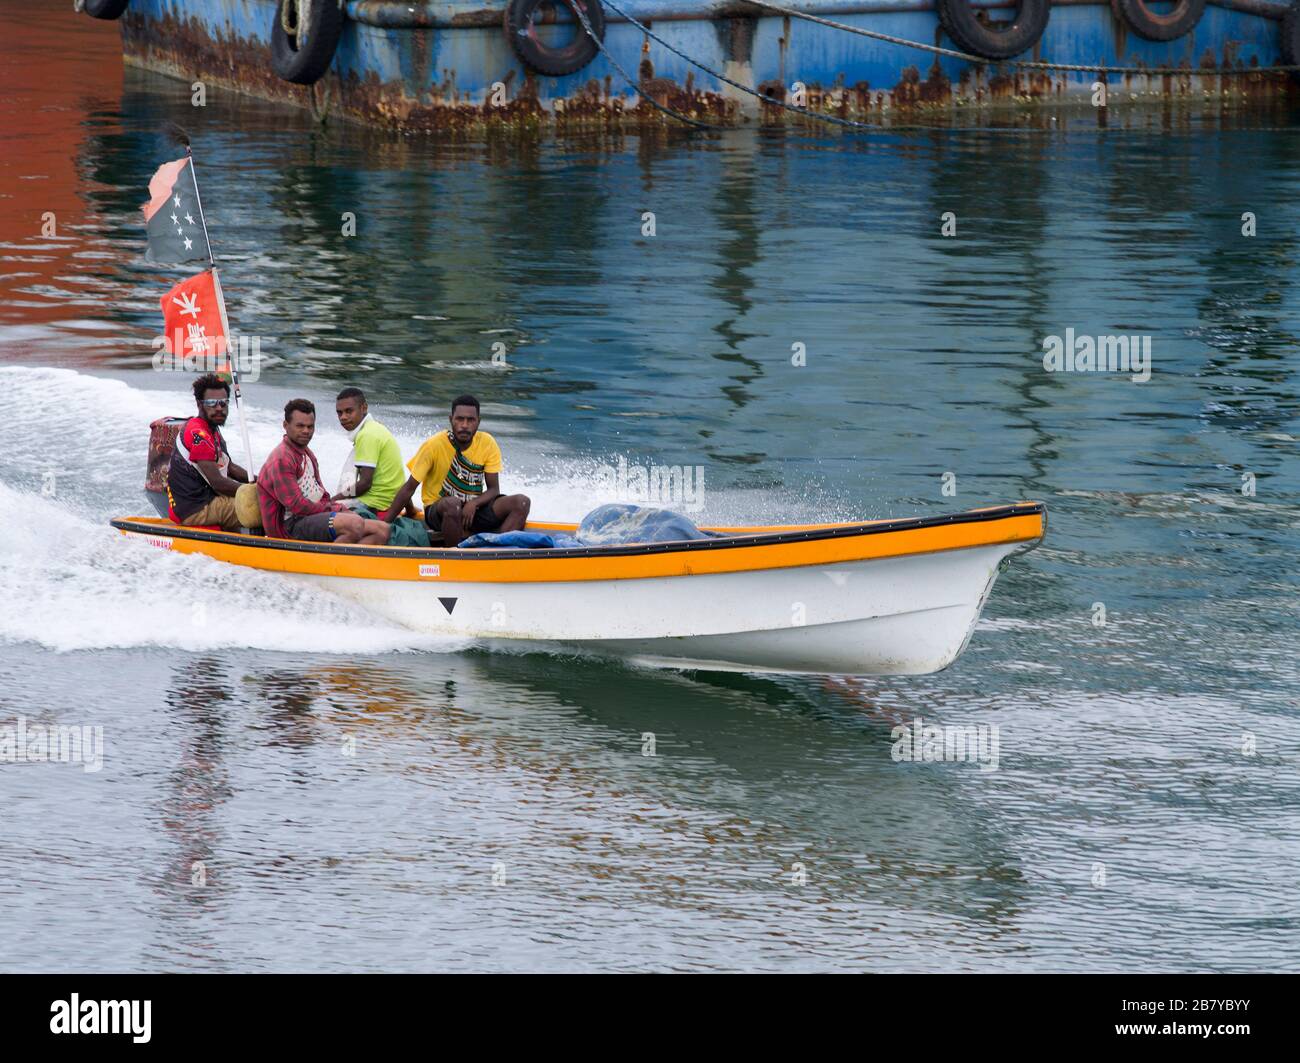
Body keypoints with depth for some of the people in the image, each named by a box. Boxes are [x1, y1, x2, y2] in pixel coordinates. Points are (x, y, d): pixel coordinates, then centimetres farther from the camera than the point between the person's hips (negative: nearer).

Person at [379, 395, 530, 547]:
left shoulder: (487, 444, -4)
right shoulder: (434, 445, -12)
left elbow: (494, 489, -2)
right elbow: (409, 488, -7)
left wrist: (473, 504, -25)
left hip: (473, 510, 4)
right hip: (438, 511, -4)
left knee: (521, 502, -20)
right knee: (452, 504, -40)